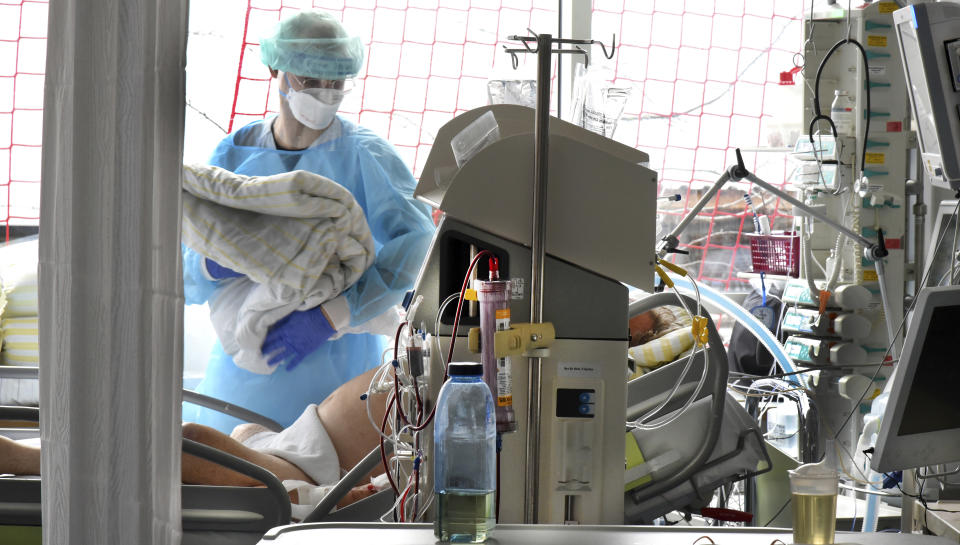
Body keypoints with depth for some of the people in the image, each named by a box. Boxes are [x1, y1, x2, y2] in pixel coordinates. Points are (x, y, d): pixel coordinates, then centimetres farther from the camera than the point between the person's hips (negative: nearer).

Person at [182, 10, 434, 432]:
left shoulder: (366, 156, -11)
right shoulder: (235, 156, 1)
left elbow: (418, 245, -26)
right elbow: (184, 282, 0)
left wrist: (329, 318, -31)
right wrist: (214, 265, -24)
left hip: (335, 360, -3)